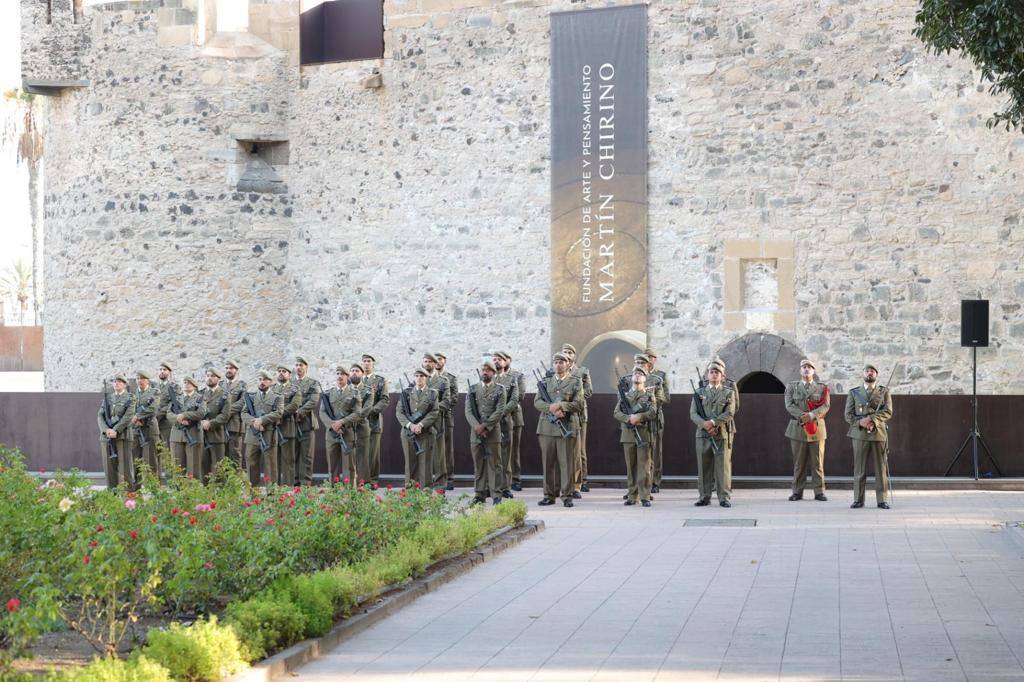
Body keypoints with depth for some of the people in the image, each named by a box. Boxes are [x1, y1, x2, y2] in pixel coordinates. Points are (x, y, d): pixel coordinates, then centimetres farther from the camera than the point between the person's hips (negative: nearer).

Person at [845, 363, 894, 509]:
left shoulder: (884, 392, 11)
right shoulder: (854, 392, 13)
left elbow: (888, 412, -3)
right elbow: (848, 414, 6)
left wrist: (871, 419, -16)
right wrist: (860, 422, -12)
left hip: (879, 433, 0)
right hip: (859, 434, 0)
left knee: (881, 468, -1)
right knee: (859, 469, -1)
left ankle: (882, 500, 3)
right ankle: (858, 499, 3)